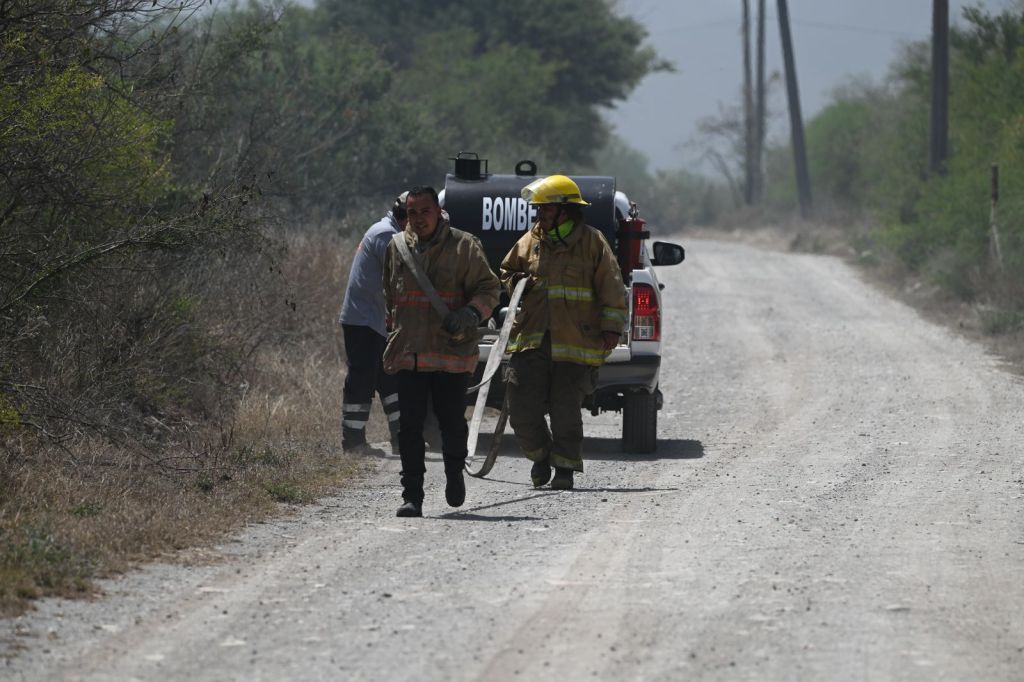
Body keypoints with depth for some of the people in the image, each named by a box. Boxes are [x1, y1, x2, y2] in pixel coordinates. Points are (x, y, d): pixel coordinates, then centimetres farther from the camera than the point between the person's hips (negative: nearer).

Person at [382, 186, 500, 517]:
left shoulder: (464, 246, -1)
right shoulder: (397, 248, 11)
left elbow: (488, 289, 1)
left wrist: (471, 313, -16)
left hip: (452, 352, -2)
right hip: (408, 353, 2)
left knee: (452, 423, 5)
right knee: (410, 427, -4)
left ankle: (454, 472, 34)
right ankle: (412, 496, 0)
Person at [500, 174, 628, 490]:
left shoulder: (592, 242, -1)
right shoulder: (530, 241, 11)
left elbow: (611, 288, -1)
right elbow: (506, 272, 26)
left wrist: (612, 327, -8)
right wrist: (515, 282, 2)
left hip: (574, 342, -4)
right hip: (531, 341, 4)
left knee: (566, 411, -2)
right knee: (522, 408, -1)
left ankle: (565, 468, 11)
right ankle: (541, 455, 22)